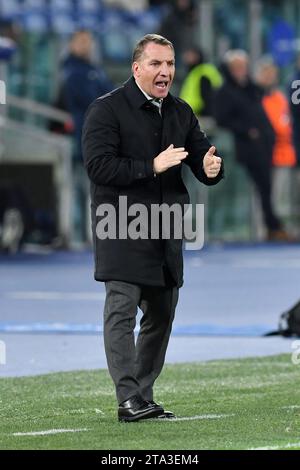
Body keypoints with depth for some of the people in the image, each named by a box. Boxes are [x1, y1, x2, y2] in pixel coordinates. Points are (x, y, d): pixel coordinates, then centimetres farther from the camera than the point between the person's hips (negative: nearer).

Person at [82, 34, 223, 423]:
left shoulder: (181, 113, 12)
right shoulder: (107, 110, -8)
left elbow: (202, 159, 13)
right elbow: (98, 166, -17)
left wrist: (211, 168, -13)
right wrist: (152, 167, -22)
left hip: (165, 234, 7)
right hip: (122, 230, -7)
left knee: (161, 316, 10)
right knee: (122, 311, -11)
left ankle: (144, 397, 19)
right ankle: (128, 400, -13)